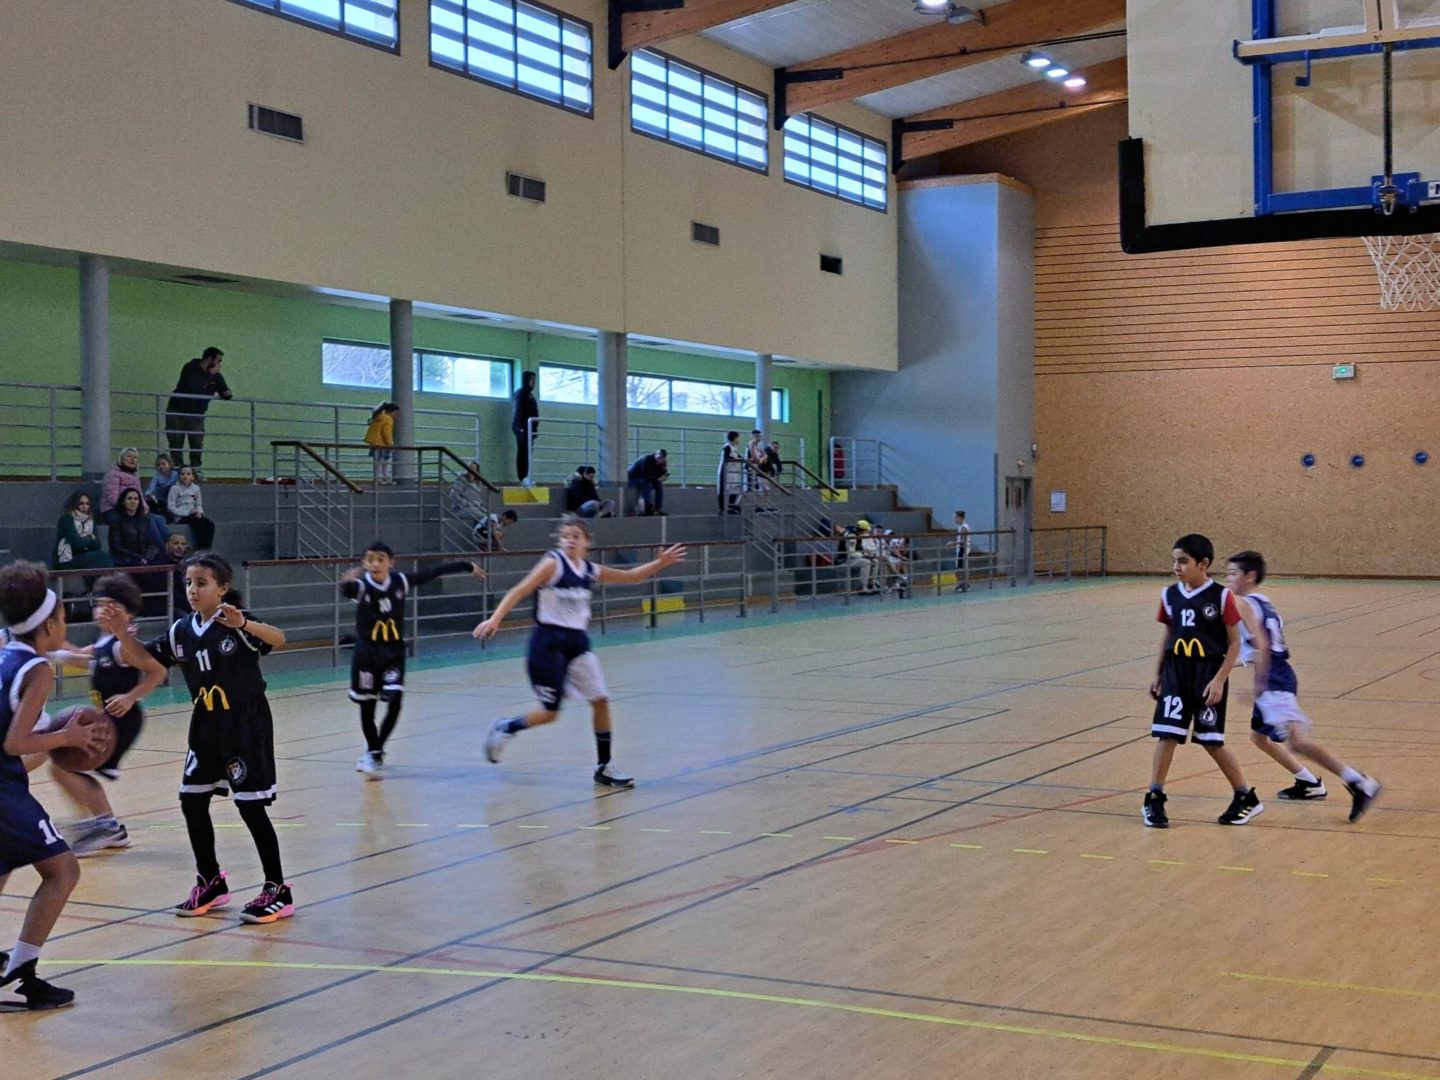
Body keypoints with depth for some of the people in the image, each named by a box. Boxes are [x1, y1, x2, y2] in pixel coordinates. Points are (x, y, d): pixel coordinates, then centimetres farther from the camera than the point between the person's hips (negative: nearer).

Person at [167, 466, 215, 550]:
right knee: (199, 523, -31)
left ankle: (206, 547, -18)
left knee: (210, 524, -19)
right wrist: (186, 513, -15)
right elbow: (170, 507, -8)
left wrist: (199, 512, -7)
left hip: (193, 514, 5)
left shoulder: (196, 488, 11)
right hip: (180, 517, -5)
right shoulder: (175, 489, -3)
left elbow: (199, 504, 17)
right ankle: (200, 547, -27)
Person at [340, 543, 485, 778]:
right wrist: (347, 582, -62)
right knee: (367, 706, 8)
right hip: (367, 653, -2)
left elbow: (432, 572, 3)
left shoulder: (400, 582, -6)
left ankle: (375, 753, 7)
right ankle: (373, 752, 32)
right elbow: (347, 591, -39)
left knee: (394, 703, -11)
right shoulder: (361, 586, -16)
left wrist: (466, 565, 11)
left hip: (394, 653, 2)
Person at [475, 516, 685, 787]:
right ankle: (504, 727, 24)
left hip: (577, 642, 6)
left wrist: (659, 563, 9)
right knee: (549, 712, -4)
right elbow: (520, 591, -17)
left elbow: (630, 576, 19)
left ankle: (603, 767, 11)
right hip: (548, 641, -6)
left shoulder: (591, 571, 7)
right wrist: (495, 618, -28)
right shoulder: (553, 564, -11)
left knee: (600, 700, 0)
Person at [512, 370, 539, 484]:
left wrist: (534, 427, 20)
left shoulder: (529, 394, 21)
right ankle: (523, 478, -18)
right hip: (522, 427, -9)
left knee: (527, 452, 6)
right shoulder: (521, 393, -7)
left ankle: (525, 477, 6)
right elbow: (519, 411, -16)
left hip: (528, 427, 9)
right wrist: (521, 427, -23)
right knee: (523, 452, -13)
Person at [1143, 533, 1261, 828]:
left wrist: (1219, 679, -13)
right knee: (1166, 735, -3)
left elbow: (1234, 643, -7)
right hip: (1176, 673, 4)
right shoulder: (1169, 595, 3)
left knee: (1211, 742, 2)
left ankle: (1246, 799, 19)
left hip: (1208, 674, -4)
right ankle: (1154, 800, 6)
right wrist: (1158, 674, 12)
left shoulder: (1222, 596, -10)